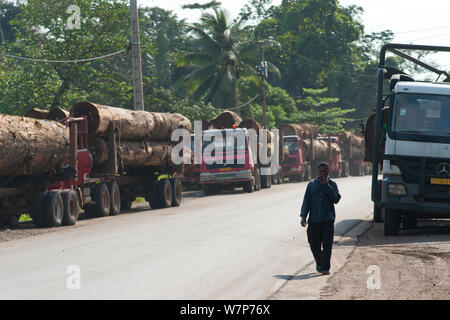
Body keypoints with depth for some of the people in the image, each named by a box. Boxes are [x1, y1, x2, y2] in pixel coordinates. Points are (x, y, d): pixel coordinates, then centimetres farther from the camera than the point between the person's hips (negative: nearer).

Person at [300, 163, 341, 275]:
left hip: (328, 220, -2)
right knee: (314, 244, 6)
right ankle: (319, 262, 33)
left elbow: (336, 199, -7)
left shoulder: (332, 184, 6)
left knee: (327, 244, -11)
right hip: (314, 220, 2)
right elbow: (306, 201, 9)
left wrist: (327, 186, -12)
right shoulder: (312, 185, 10)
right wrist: (303, 216, -1)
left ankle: (325, 268, -8)